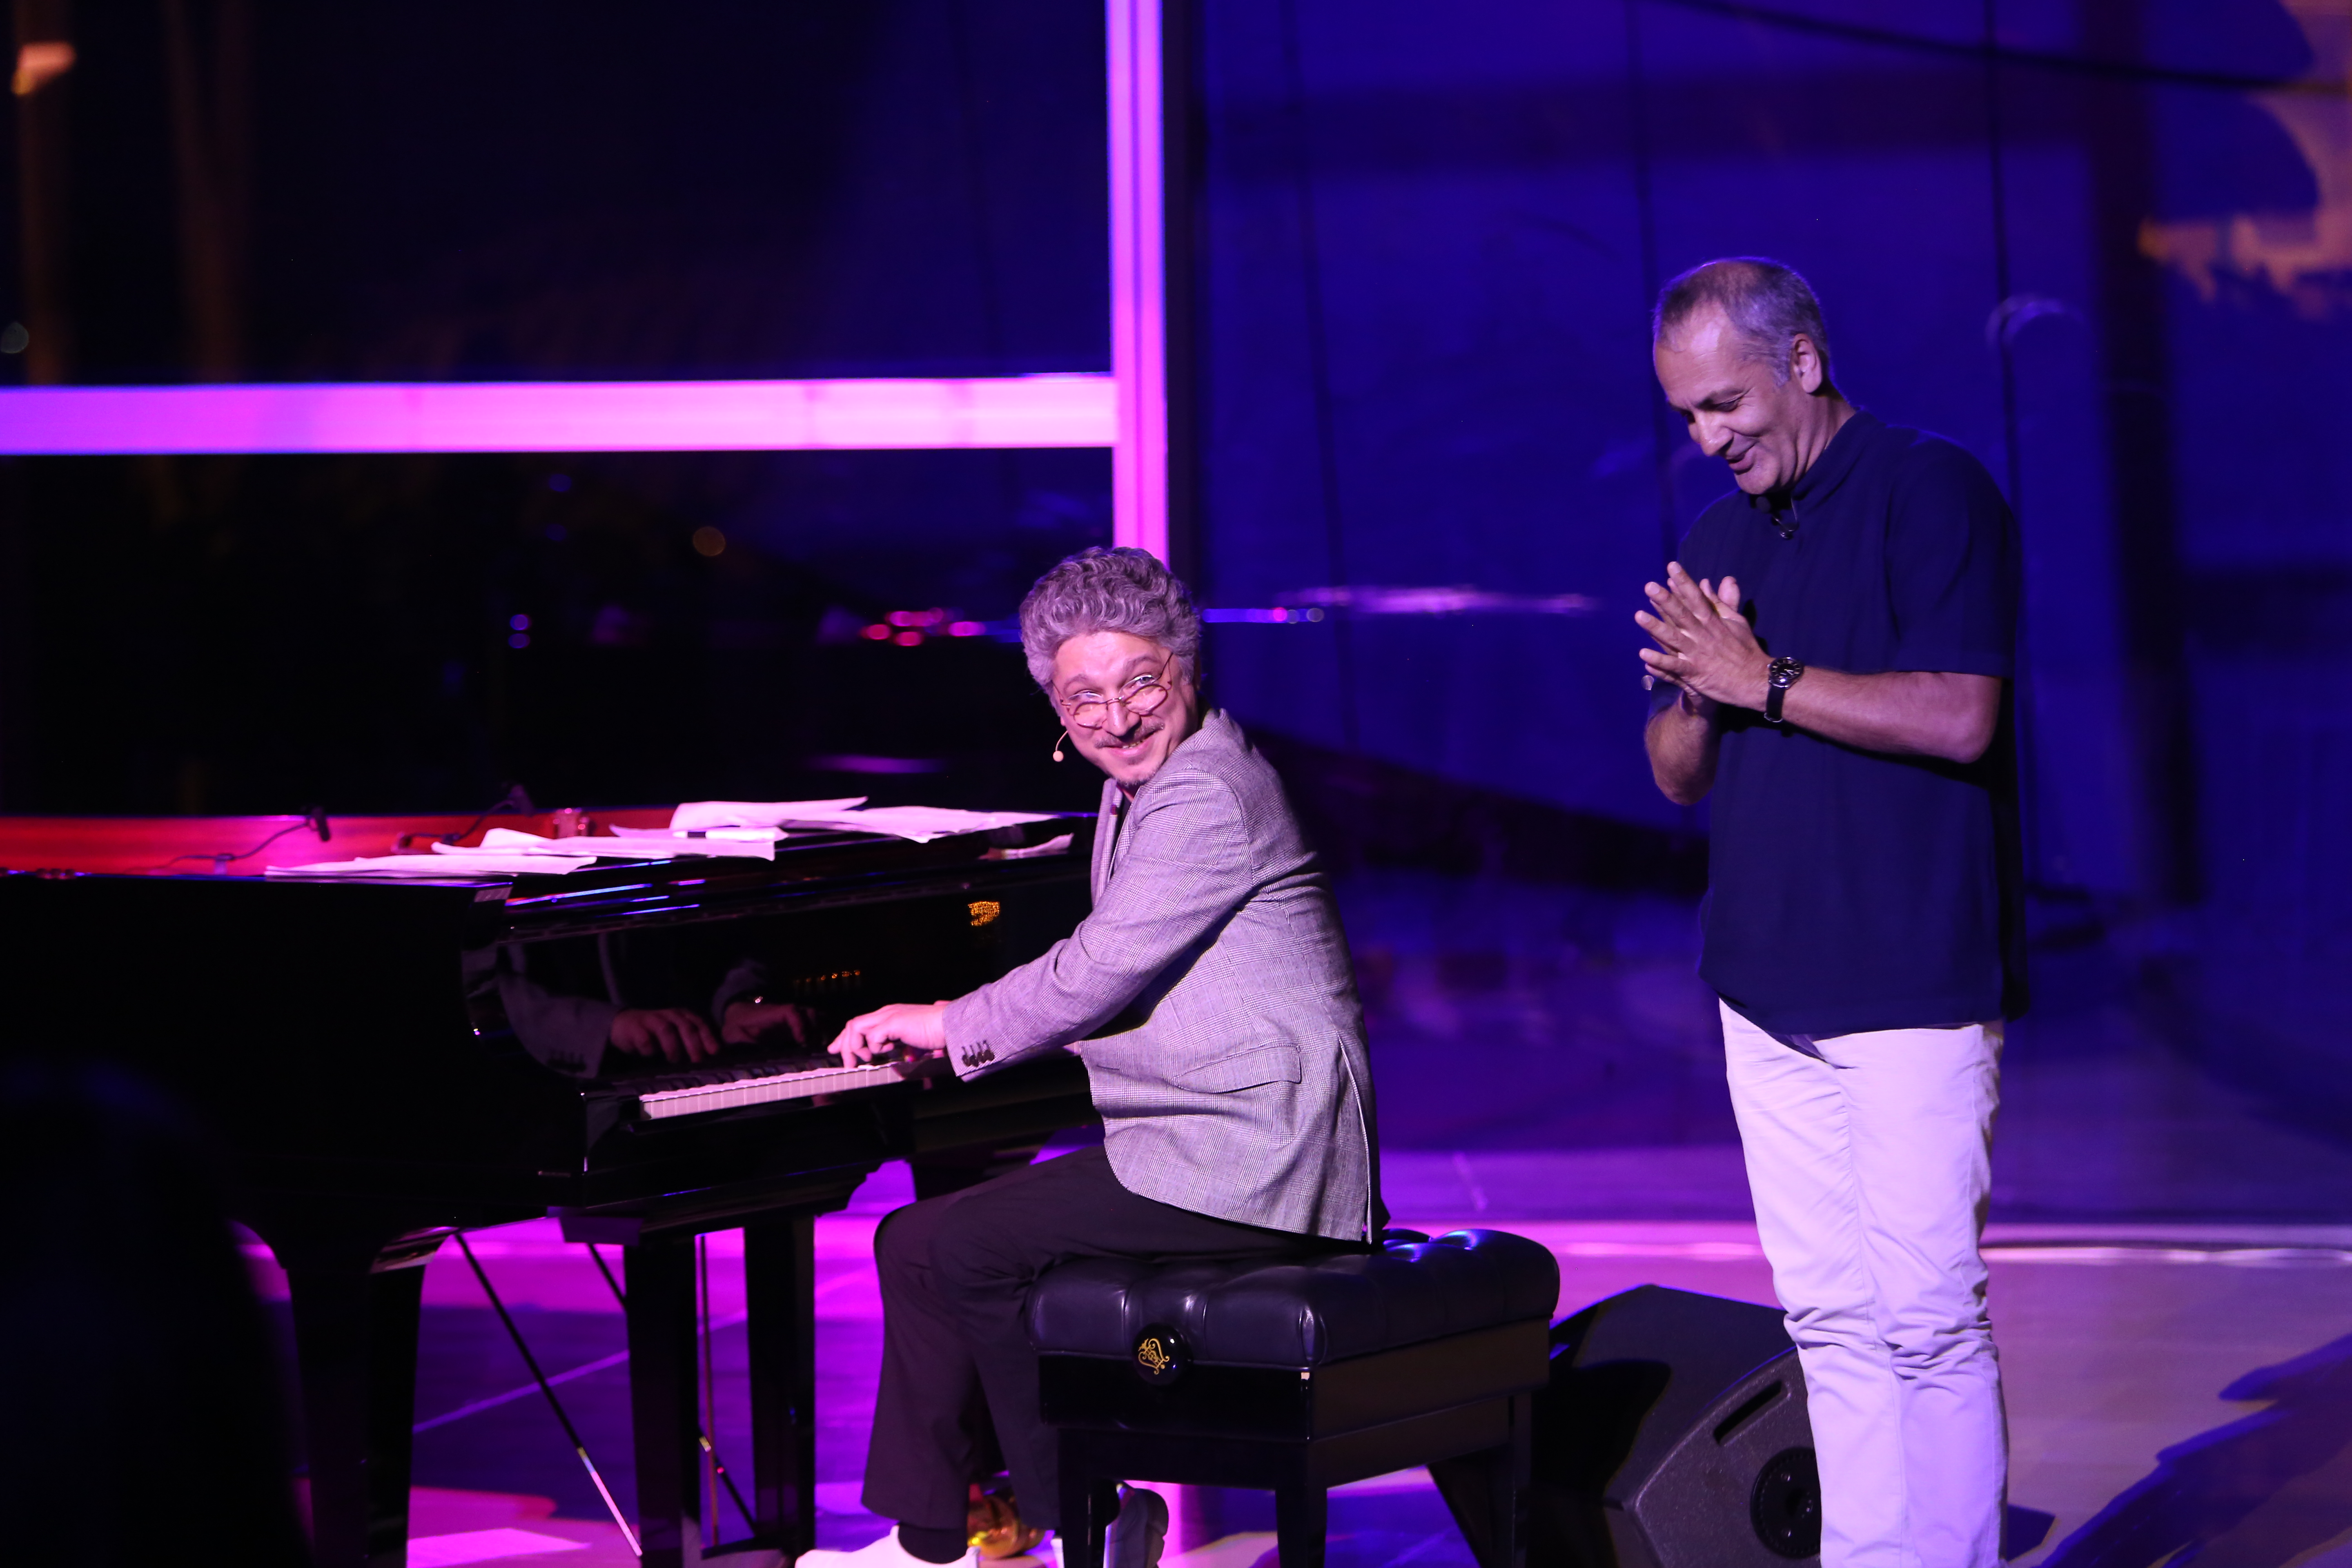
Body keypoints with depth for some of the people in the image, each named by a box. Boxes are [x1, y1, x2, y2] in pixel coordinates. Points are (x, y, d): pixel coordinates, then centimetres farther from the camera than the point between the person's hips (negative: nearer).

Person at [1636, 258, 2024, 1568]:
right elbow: (1680, 776, 19)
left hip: (1913, 989, -7)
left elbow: (1958, 717, -18)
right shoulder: (1722, 539, 16)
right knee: (1828, 1317, 8)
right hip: (1770, 990, 7)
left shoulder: (1932, 490, -7)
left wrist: (1766, 680, -12)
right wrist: (1697, 697, -4)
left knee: (1930, 1316, -7)